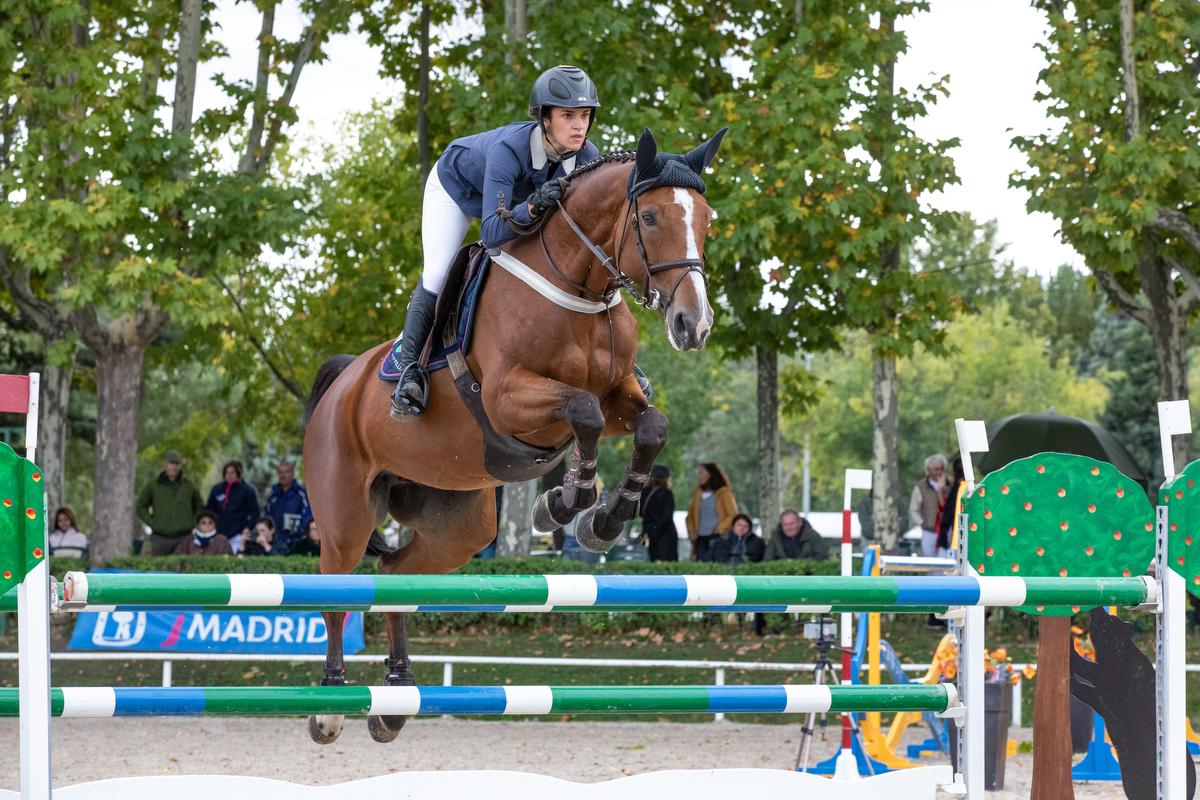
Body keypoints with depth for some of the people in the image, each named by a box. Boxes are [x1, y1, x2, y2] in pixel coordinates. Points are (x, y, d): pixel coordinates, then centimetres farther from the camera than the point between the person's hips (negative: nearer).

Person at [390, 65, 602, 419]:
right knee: (436, 279, -14)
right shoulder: (509, 148, -47)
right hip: (456, 186, -5)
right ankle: (407, 369, -7)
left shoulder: (586, 157, -32)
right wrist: (532, 207, -67)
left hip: (512, 197, 6)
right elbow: (492, 232, -51)